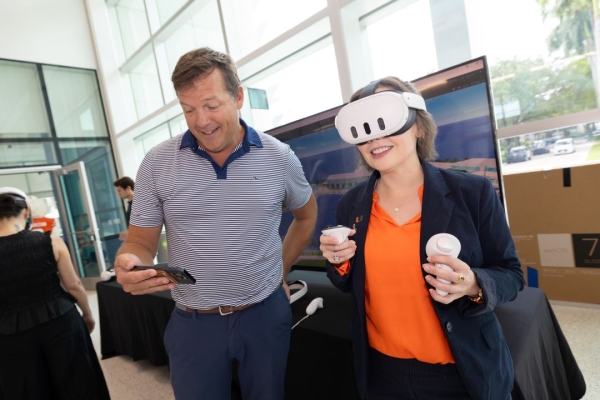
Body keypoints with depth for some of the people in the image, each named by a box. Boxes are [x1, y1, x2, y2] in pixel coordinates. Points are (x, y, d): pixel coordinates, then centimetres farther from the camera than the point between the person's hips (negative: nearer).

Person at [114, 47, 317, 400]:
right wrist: (128, 263, -23)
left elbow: (306, 215, 11)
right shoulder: (157, 163, -7)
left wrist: (281, 272, 8)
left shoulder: (279, 157, -6)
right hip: (193, 322, 0)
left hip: (266, 314, 1)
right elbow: (141, 241, -1)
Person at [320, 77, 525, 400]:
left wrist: (474, 286, -25)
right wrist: (340, 264, -15)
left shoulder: (473, 192, -13)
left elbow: (511, 275, -5)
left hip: (464, 371, -1)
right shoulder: (350, 205, -5)